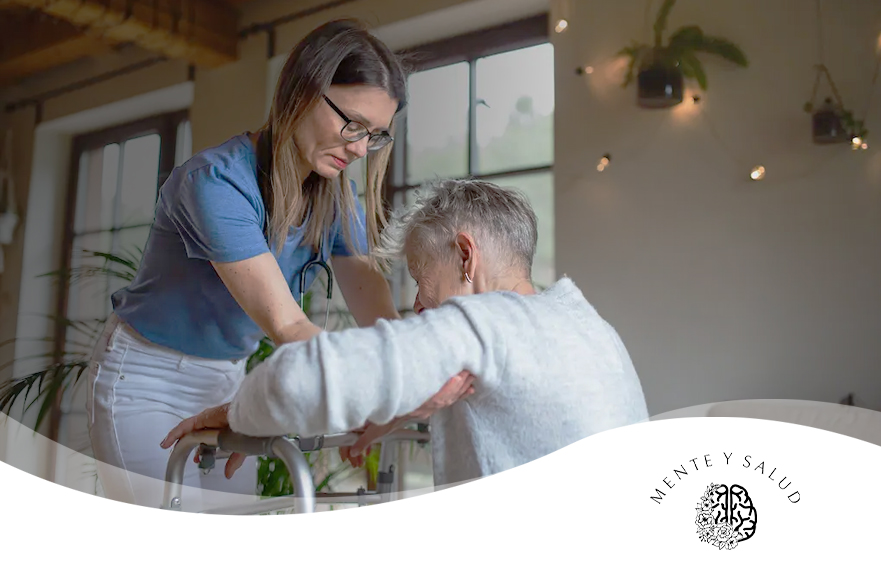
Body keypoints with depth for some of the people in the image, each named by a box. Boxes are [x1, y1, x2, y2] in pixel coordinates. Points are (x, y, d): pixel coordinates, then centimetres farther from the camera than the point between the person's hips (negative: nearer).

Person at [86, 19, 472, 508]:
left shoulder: (338, 200, -6)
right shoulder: (218, 181, -28)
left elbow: (378, 320, -13)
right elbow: (285, 326, -35)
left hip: (229, 381, 6)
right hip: (147, 383, -6)